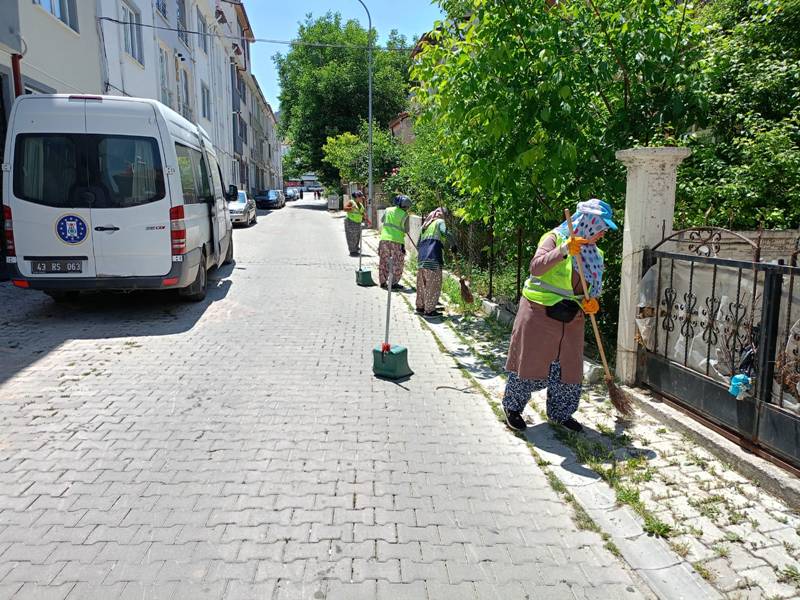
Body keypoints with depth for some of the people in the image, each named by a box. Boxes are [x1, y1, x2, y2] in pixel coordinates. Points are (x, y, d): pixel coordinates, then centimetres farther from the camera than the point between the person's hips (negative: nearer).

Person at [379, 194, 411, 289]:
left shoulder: (388, 210, 7)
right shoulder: (405, 215, -4)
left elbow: (382, 220, 22)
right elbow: (406, 230, -1)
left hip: (384, 239, 4)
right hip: (397, 241, -4)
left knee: (383, 261, 14)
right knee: (397, 263, 6)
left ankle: (383, 282, 20)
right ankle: (394, 283, 6)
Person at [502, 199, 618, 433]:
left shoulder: (594, 254, 11)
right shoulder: (555, 238, -10)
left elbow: (592, 288, 20)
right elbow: (536, 268, -24)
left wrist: (591, 302, -1)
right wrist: (563, 250, -34)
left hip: (571, 320, 6)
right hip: (539, 313, -6)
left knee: (569, 368, 9)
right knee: (530, 361, 3)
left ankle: (561, 413, 28)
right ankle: (512, 407, 21)